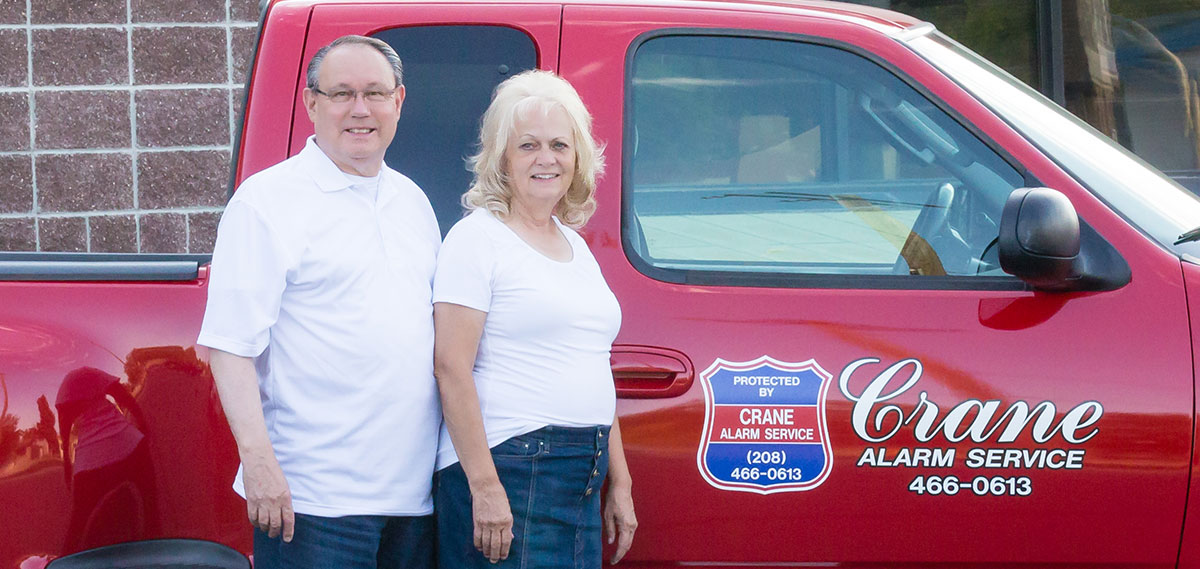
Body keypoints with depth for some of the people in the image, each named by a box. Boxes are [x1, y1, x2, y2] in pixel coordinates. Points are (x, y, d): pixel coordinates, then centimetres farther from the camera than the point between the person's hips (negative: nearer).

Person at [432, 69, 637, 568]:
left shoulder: (577, 247, 18)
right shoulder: (478, 238, -5)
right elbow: (451, 368, -12)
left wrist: (619, 484, 19)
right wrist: (484, 486, -19)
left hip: (583, 480, 7)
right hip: (504, 469, -7)